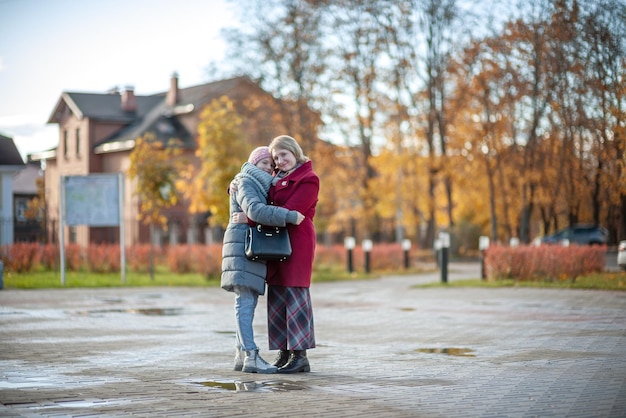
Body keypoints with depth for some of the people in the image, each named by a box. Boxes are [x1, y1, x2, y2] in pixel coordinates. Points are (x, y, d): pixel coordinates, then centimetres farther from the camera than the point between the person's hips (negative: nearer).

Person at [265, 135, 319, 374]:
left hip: (297, 243, -7)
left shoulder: (308, 179, -6)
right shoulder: (276, 178, 19)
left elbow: (290, 211, -18)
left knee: (294, 295, -10)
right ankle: (284, 353, 7)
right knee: (276, 298, 4)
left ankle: (300, 356, -9)